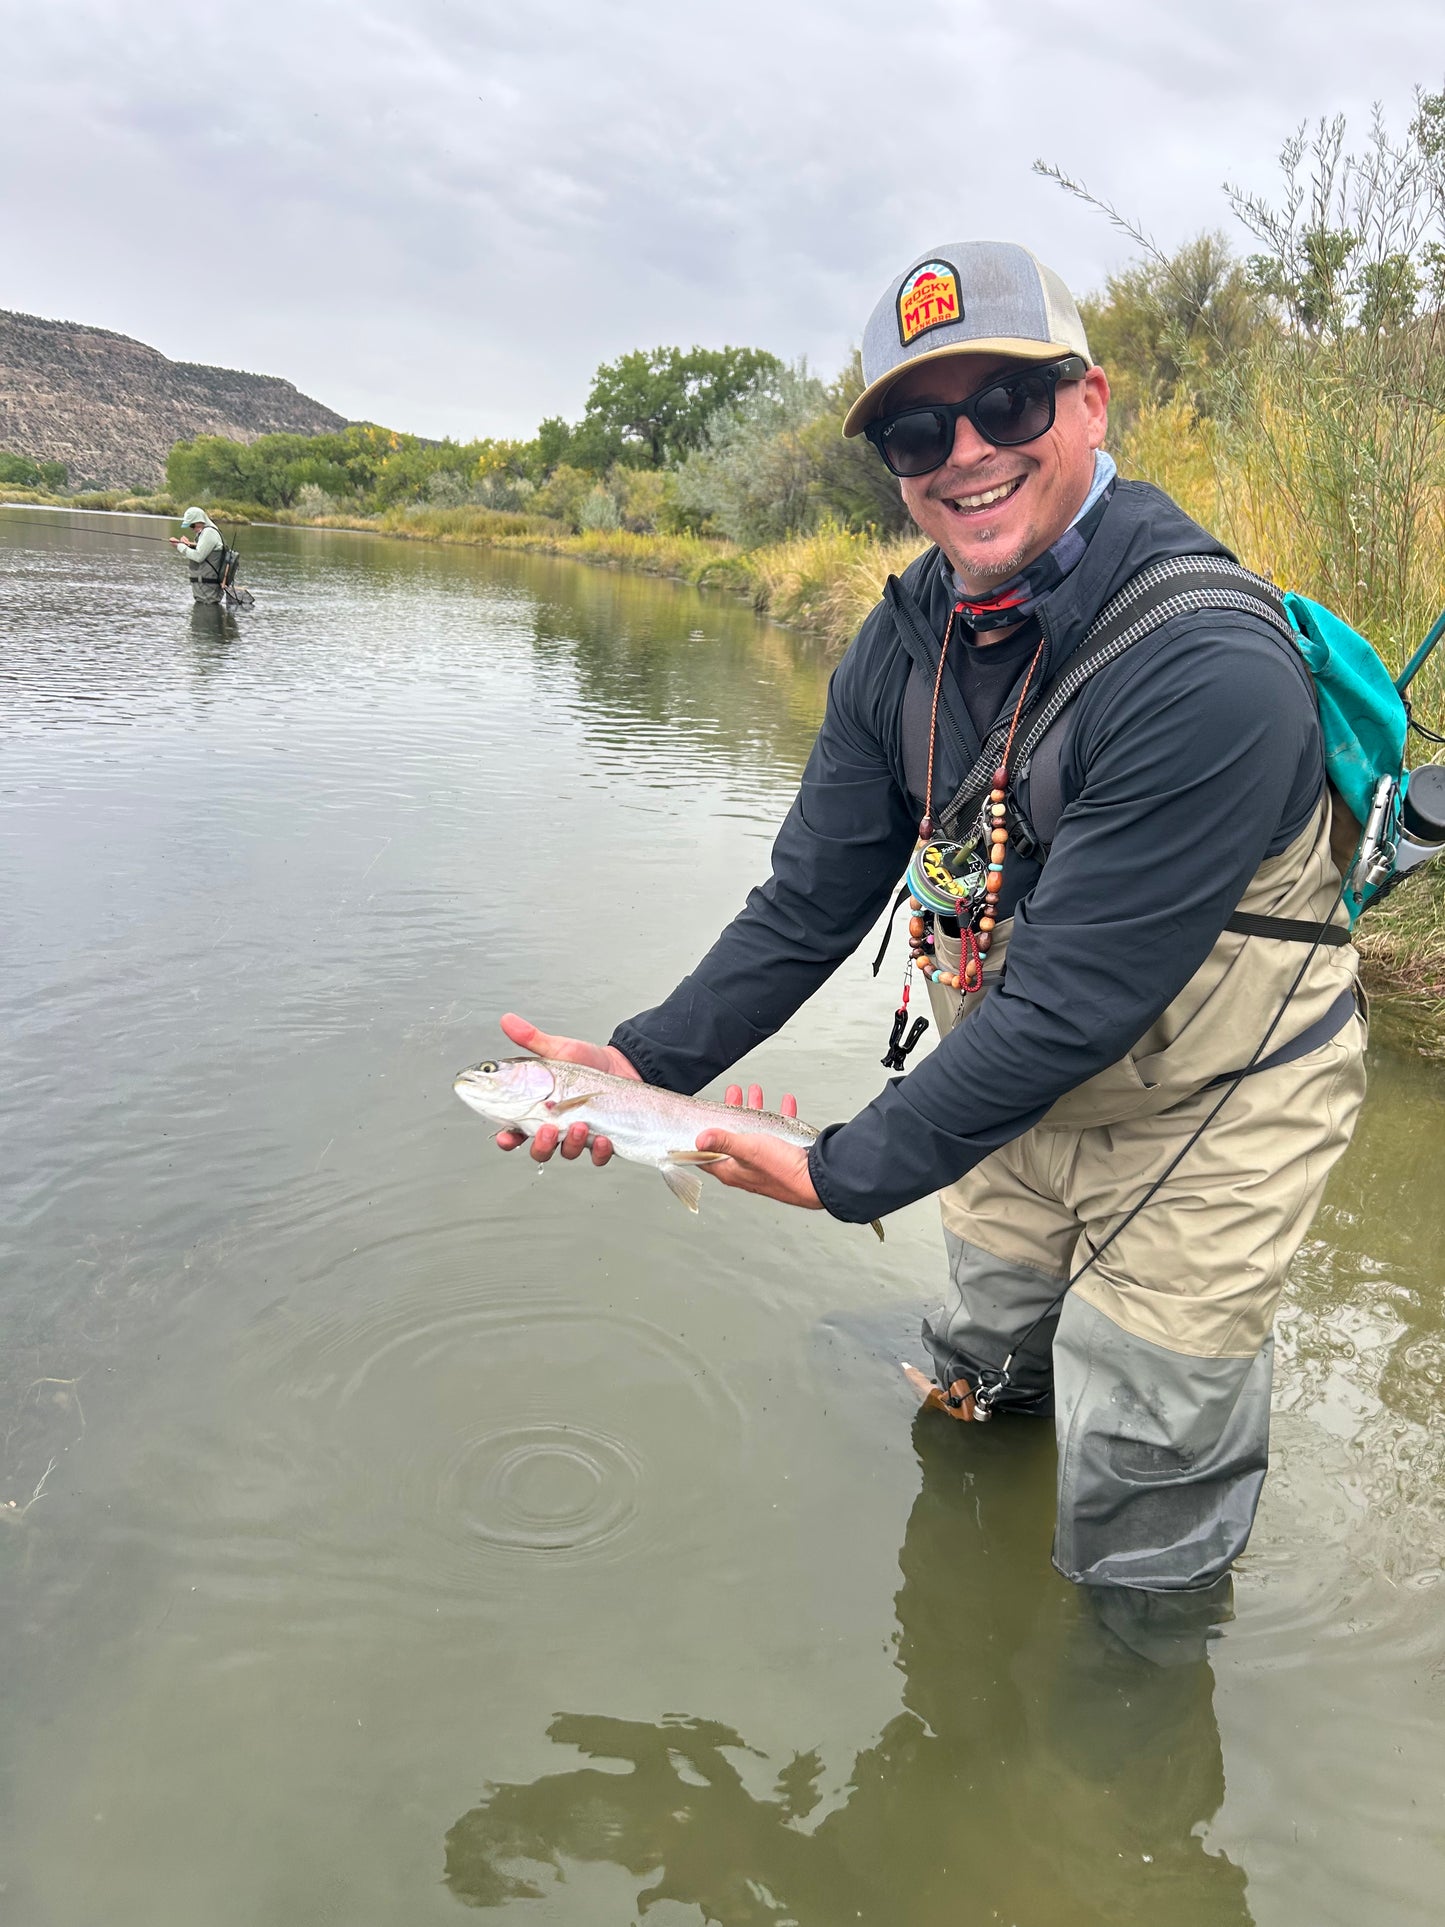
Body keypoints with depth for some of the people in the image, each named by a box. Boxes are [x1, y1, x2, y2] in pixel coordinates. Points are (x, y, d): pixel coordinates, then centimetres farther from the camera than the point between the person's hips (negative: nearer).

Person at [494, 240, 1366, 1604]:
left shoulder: (1208, 670, -32)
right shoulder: (904, 646, -7)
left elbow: (1072, 1002, -32)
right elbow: (809, 905, -5)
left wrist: (844, 1174, -26)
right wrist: (646, 1063, -16)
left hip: (1207, 1119, -6)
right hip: (1018, 1084, 7)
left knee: (1135, 1536, 10)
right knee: (978, 1393, 27)